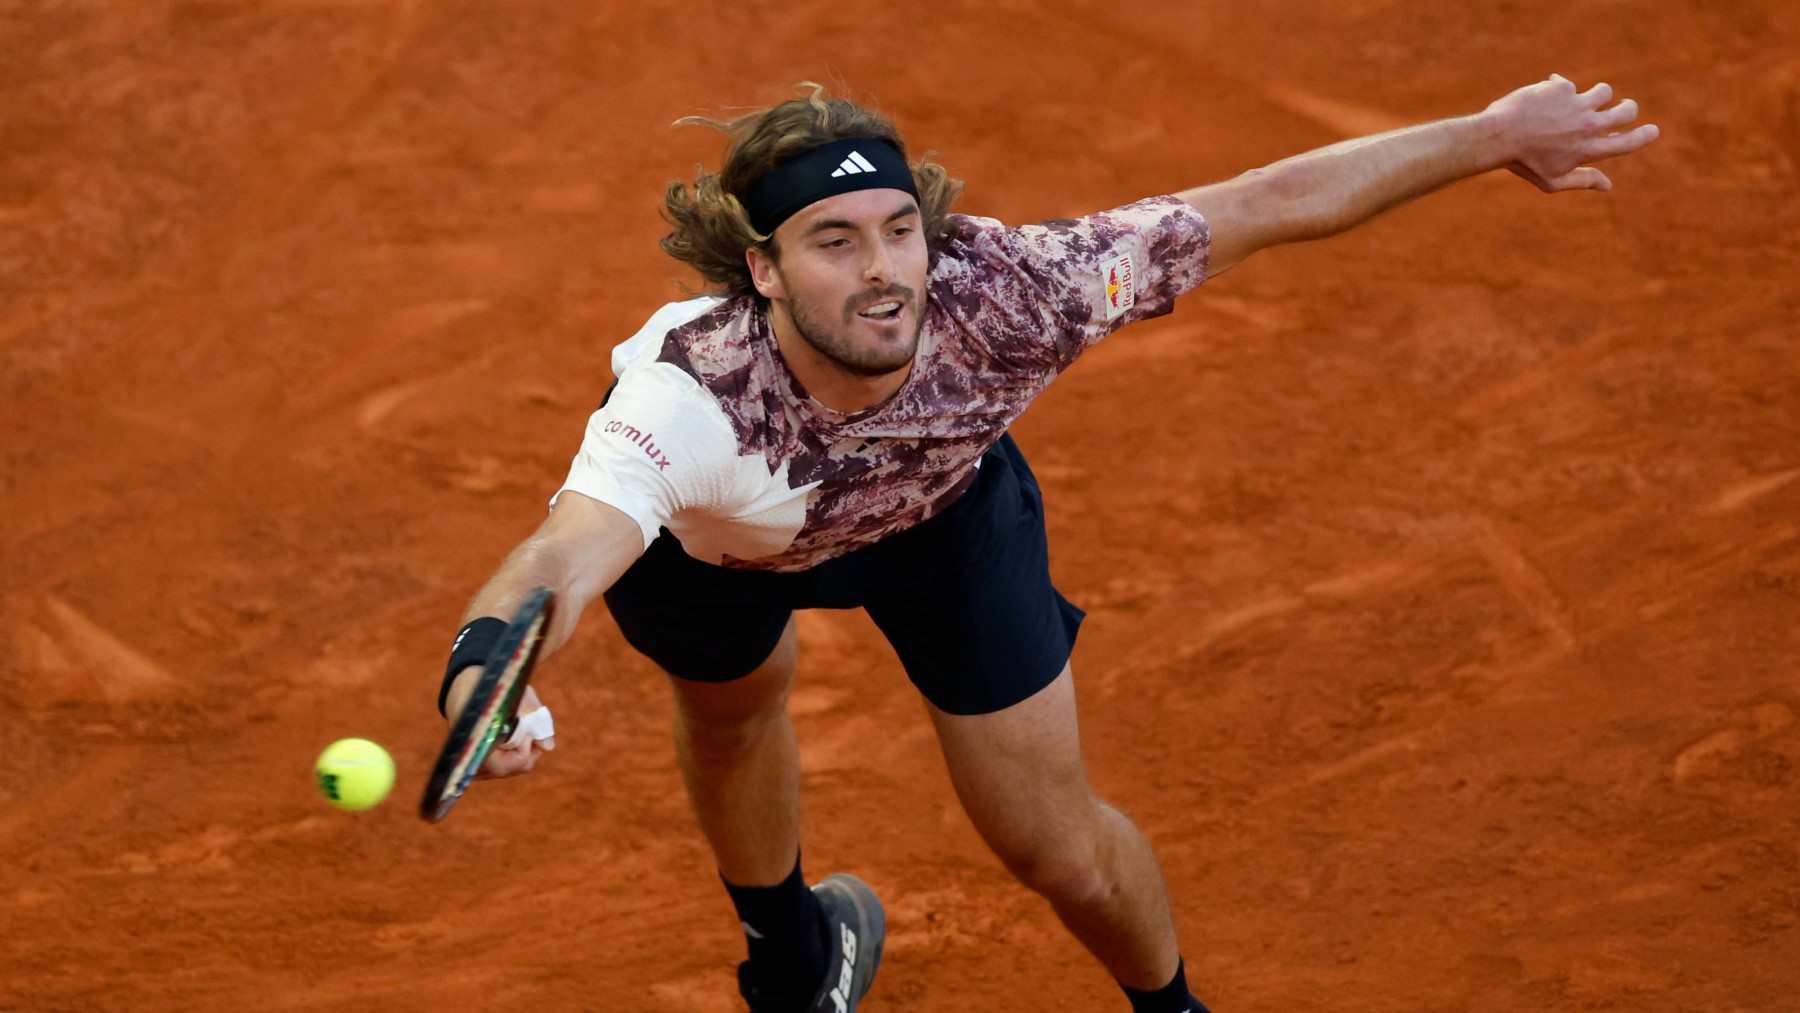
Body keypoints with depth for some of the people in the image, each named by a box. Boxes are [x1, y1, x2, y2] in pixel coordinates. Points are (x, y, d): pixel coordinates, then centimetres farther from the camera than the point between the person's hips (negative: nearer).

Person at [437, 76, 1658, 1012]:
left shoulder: (1006, 298, -43)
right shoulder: (688, 398, -50)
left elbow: (1272, 203, -32)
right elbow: (563, 560, -67)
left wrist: (1495, 134, -28)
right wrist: (481, 677, -89)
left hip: (940, 495, 1)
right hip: (706, 528, -1)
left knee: (1063, 853, 3)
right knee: (731, 707, 30)